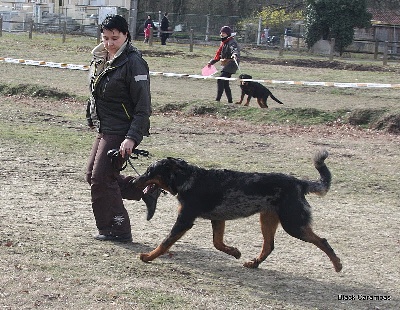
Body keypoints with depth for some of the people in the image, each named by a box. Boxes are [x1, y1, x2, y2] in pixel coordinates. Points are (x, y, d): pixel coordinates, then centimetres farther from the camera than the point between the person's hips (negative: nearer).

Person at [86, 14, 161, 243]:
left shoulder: (133, 63, -19)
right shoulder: (101, 59, 7)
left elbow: (143, 107, -21)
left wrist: (132, 138, -27)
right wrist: (94, 118, 21)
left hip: (121, 132, -9)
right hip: (105, 129, 9)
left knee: (101, 178, -7)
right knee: (93, 175, 14)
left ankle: (117, 230, 7)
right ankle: (148, 191, 22)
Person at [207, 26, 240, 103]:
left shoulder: (232, 42, -14)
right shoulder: (223, 43, 16)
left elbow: (235, 49, -35)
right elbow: (219, 55, 28)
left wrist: (235, 54, -58)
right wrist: (212, 62, 32)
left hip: (231, 64, -10)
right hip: (226, 65, 10)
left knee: (220, 80, -19)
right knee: (225, 84, 13)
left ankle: (218, 99, -19)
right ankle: (230, 101, 21)